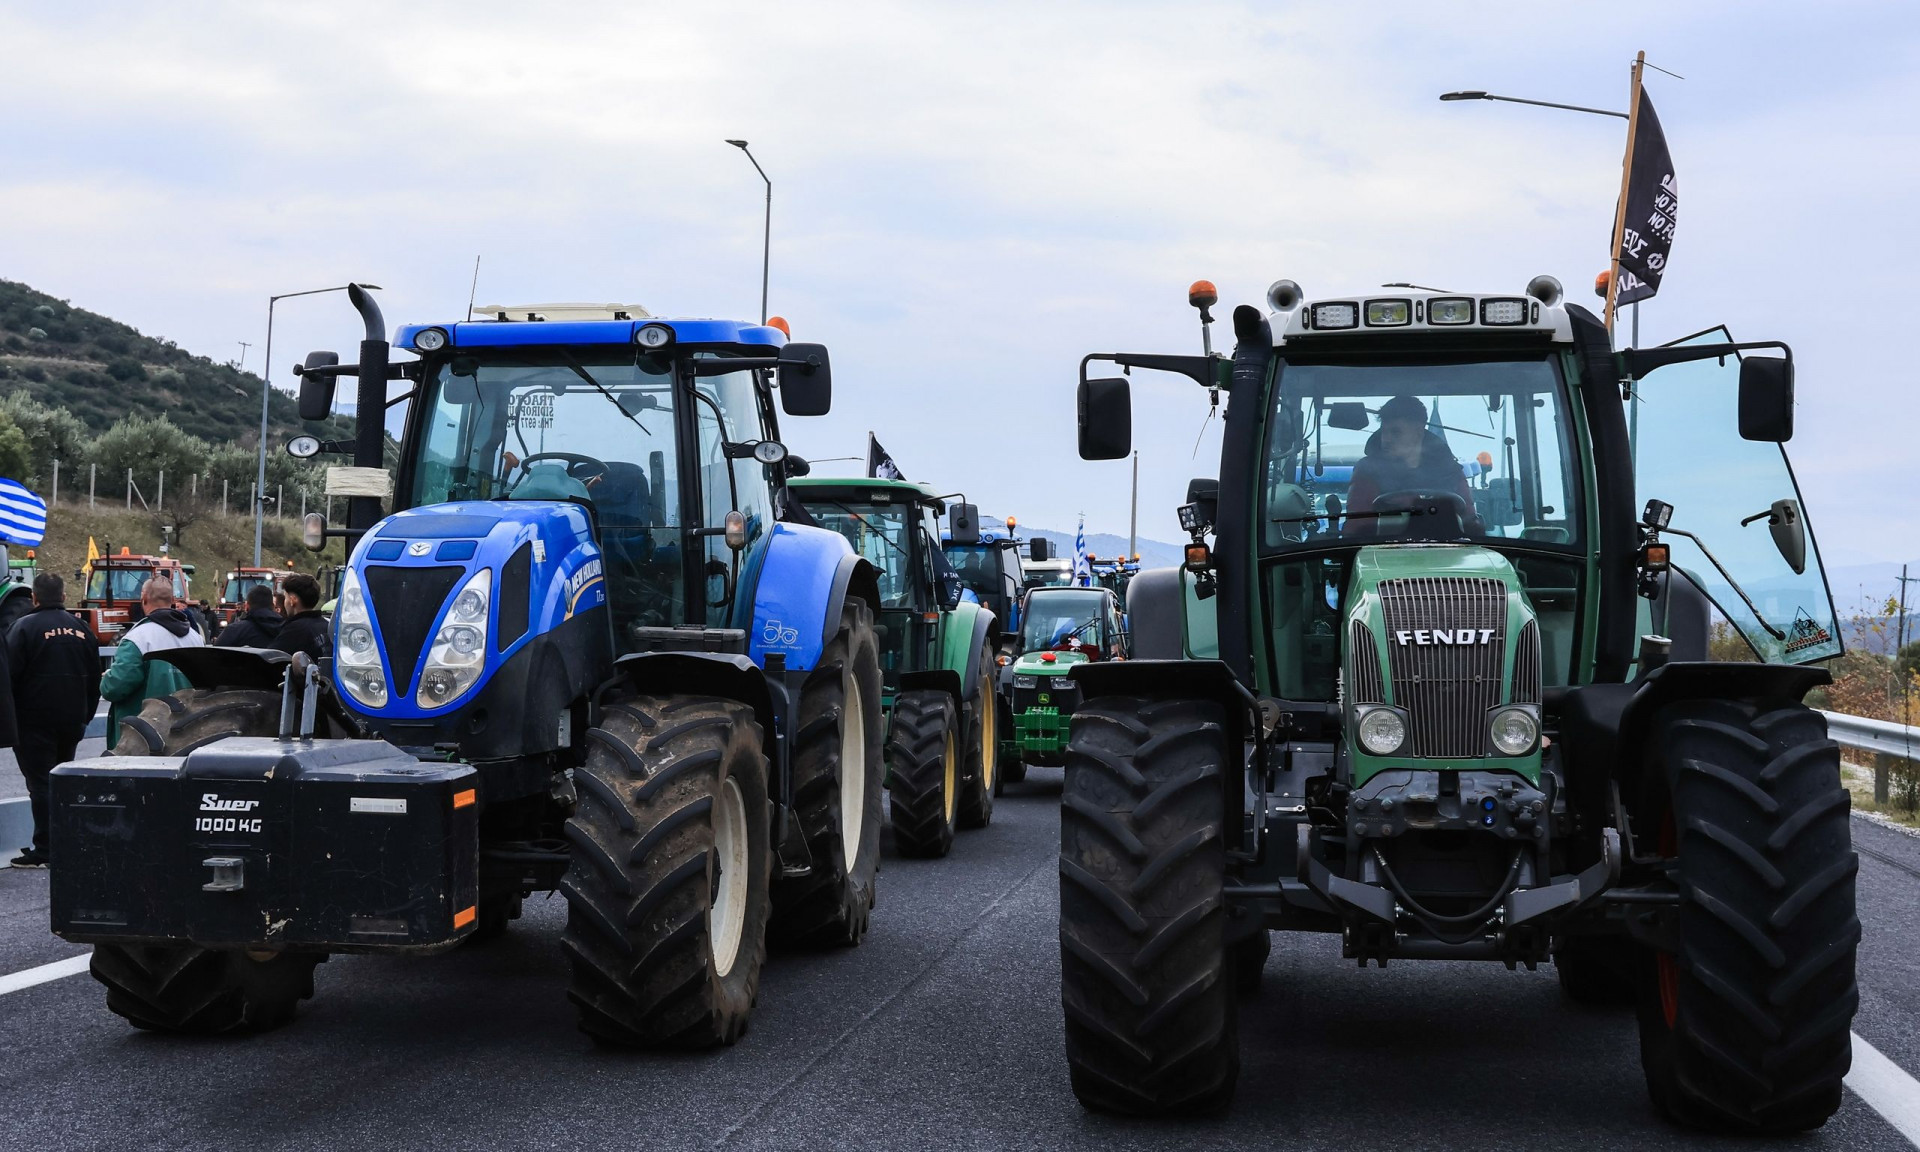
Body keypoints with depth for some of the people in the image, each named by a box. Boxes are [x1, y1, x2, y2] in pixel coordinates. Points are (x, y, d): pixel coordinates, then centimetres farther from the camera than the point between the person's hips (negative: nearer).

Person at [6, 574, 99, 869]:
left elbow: (11, 675, -13)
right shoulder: (82, 629, 8)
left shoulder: (25, 627, -10)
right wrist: (85, 717, 21)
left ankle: (44, 850, -6)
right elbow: (95, 679, 14)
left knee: (40, 782, -3)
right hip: (72, 721, 6)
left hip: (35, 721, -6)